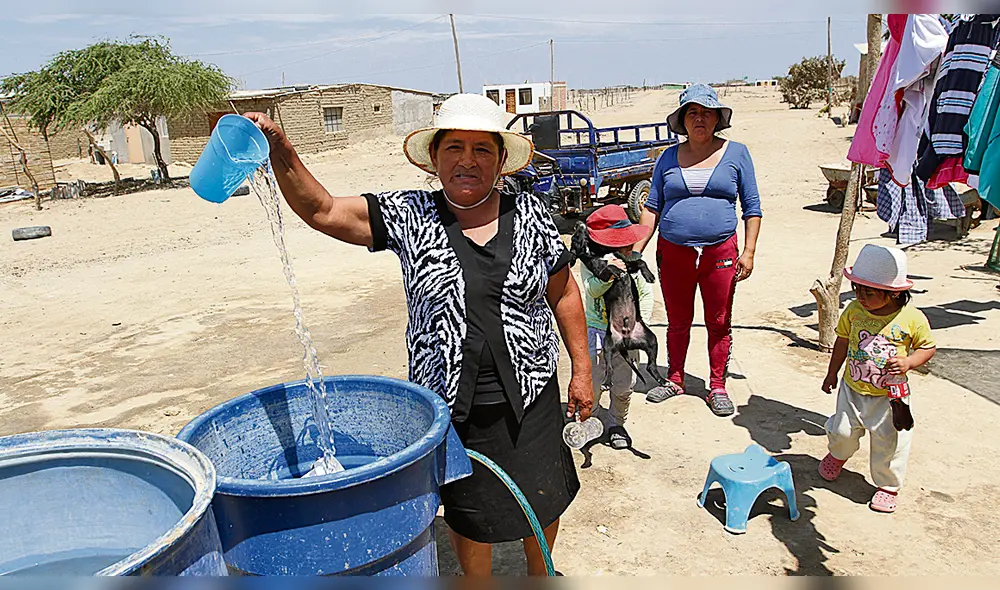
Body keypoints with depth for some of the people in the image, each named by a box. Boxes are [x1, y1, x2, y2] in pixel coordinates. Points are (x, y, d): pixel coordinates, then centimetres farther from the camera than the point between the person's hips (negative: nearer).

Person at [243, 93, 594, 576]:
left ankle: (541, 573, 51)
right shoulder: (410, 218, -8)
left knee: (541, 499, 20)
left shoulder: (529, 215, -4)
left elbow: (563, 293, 3)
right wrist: (280, 153, -28)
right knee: (469, 511, 18)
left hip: (530, 397, 2)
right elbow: (321, 210, -13)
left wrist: (581, 369, 4)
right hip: (451, 405, -1)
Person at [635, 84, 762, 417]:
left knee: (719, 324, 8)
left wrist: (749, 252, -4)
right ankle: (675, 380, 30)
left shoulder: (736, 153, 4)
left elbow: (752, 207, 4)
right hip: (673, 253, 1)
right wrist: (637, 249, -1)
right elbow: (652, 207, 8)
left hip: (720, 253, -1)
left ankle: (717, 388, 23)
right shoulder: (669, 158, 7)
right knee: (677, 323, 13)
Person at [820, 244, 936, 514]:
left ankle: (888, 486, 32)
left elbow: (928, 347, -2)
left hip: (890, 395, -2)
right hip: (852, 389, 2)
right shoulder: (854, 310, -9)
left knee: (889, 443, 7)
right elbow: (843, 341, 6)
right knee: (842, 431, 13)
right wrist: (832, 373, 13)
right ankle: (838, 455, 49)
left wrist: (908, 362, -22)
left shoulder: (912, 319, -16)